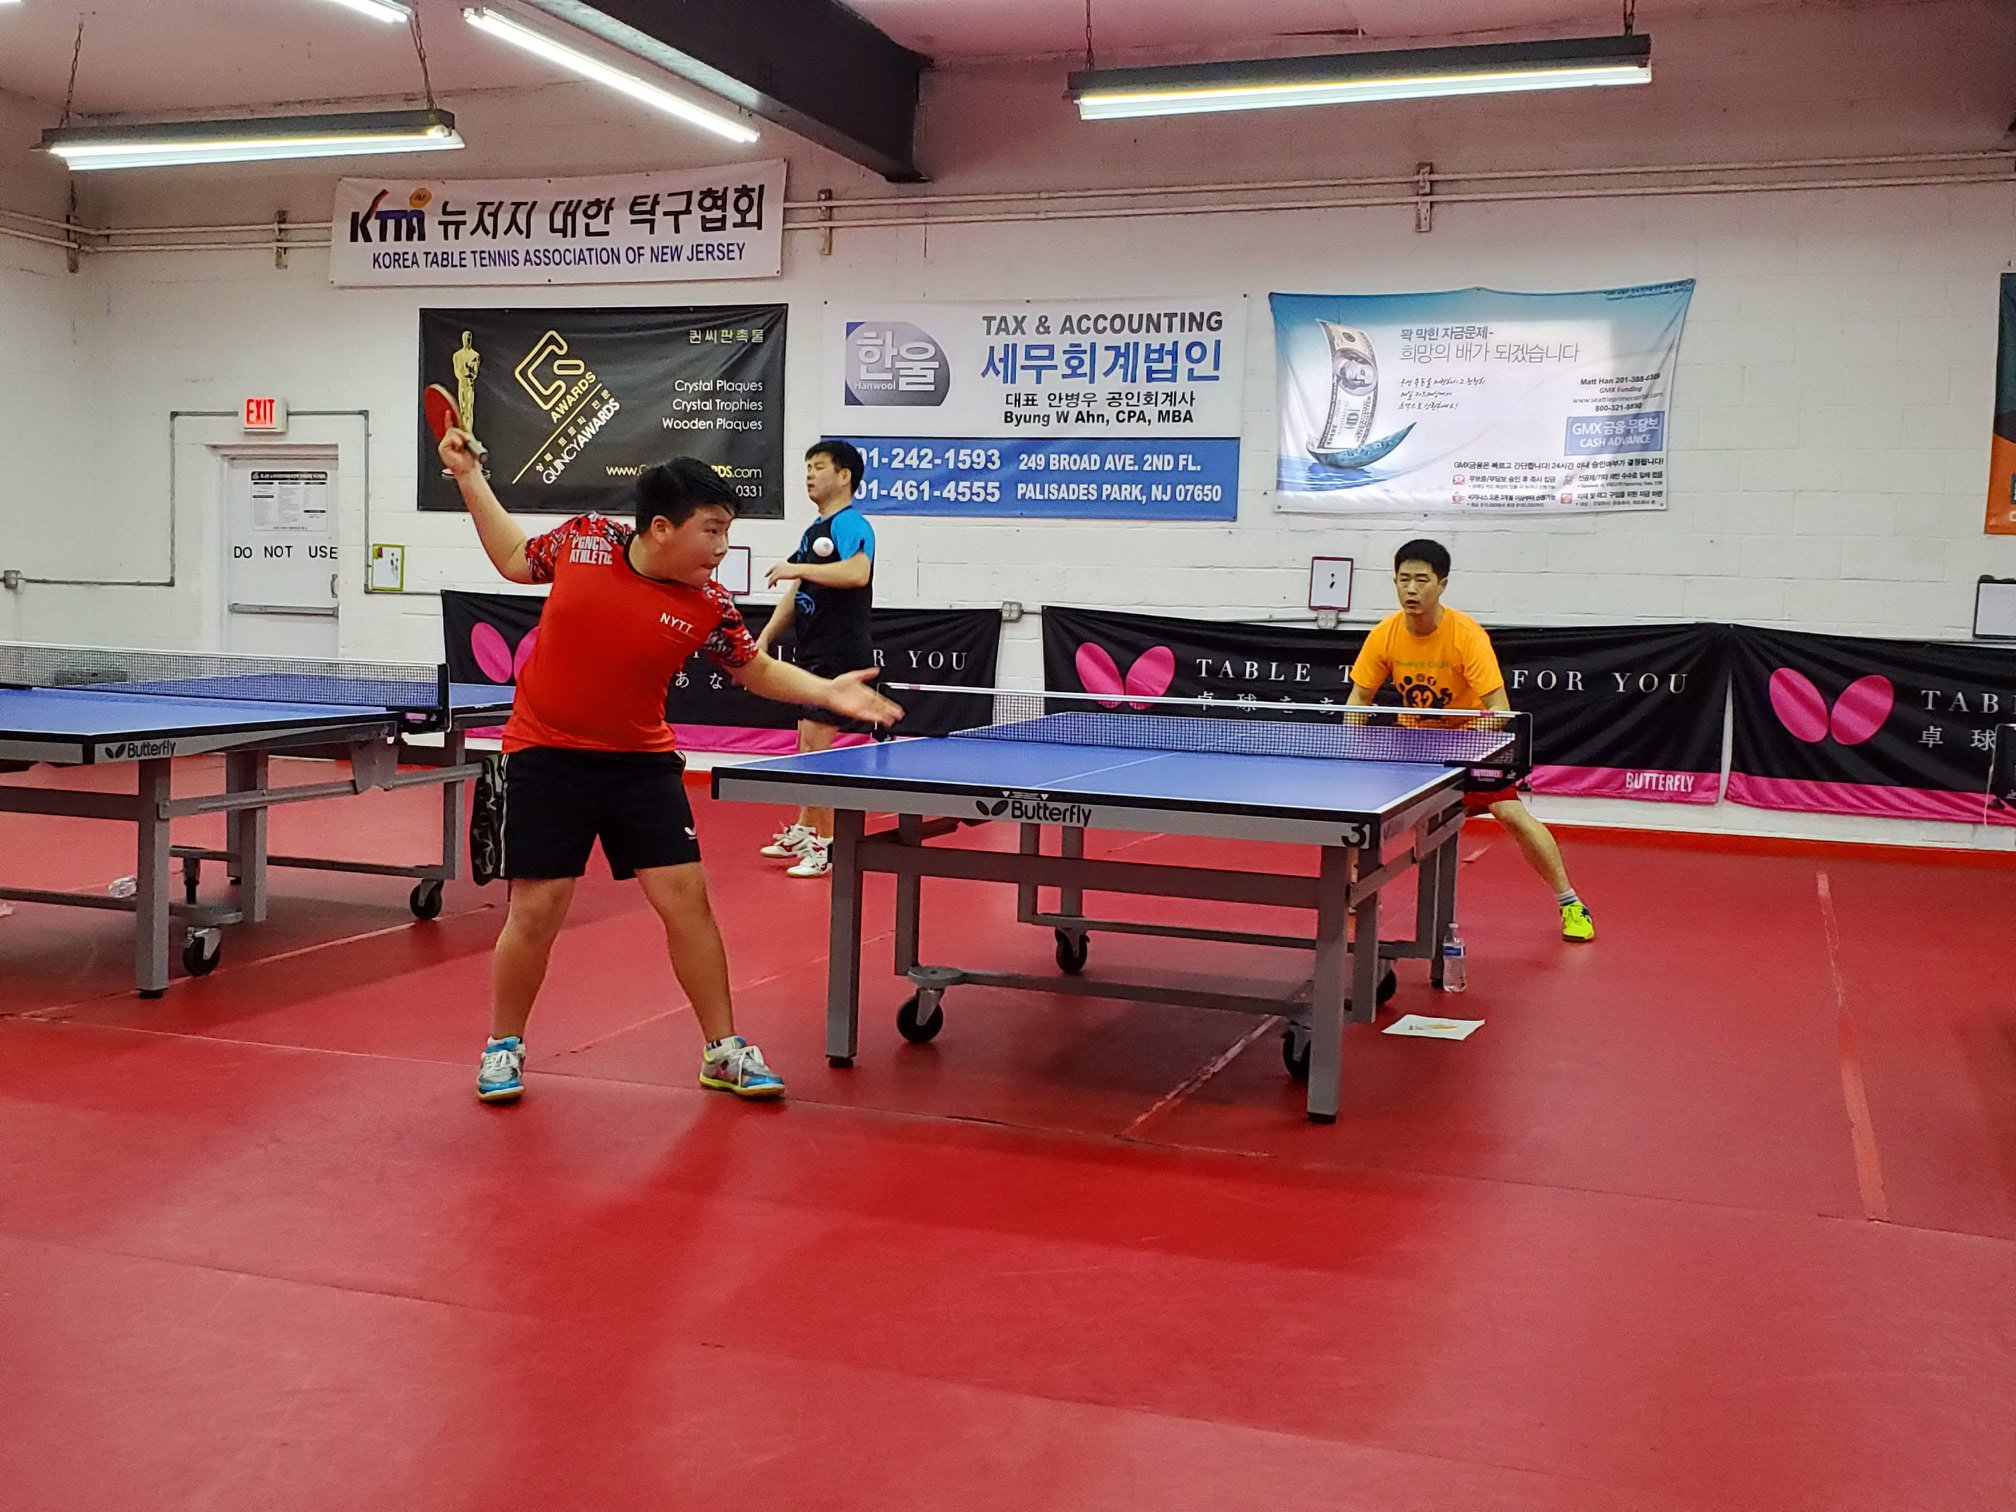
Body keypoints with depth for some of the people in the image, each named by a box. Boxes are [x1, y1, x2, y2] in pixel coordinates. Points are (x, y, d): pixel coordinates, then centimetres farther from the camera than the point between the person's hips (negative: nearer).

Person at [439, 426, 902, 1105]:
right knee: (537, 908, -2)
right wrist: (470, 477, 10)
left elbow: (757, 670, 6)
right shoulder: (583, 539, -9)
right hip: (546, 756, -1)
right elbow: (516, 559, 12)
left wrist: (827, 691, -9)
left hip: (641, 762, 1)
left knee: (686, 896, -3)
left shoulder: (708, 607, -10)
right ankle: (503, 1046, 21)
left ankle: (723, 1051, 13)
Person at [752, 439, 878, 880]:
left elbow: (858, 573, -31)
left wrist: (798, 568, -26)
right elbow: (796, 592, 23)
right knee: (808, 745, 15)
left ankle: (827, 844, -6)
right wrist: (766, 637, 16)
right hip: (813, 653, 10)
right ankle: (803, 832, 26)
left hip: (840, 653, -10)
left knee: (816, 745, -11)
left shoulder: (850, 524, -11)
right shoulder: (813, 531, 18)